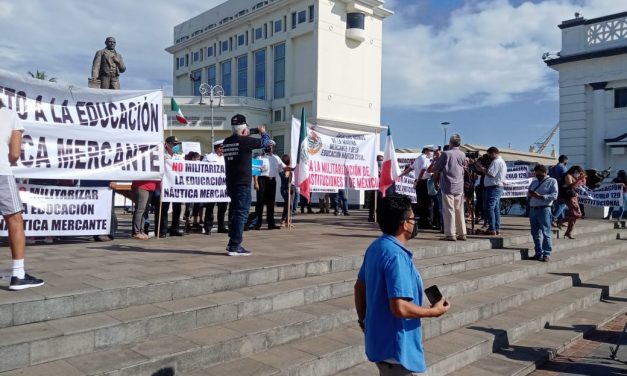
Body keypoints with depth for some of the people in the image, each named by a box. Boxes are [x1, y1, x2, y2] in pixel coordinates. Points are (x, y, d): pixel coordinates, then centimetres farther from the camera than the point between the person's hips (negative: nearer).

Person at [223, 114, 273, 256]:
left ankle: (233, 243, 24)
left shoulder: (227, 142, 8)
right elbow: (264, 142, -2)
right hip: (242, 183, -8)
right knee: (241, 213, -3)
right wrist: (263, 132, 17)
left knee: (237, 212, 19)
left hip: (231, 183, 8)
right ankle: (234, 247, -3)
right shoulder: (245, 141, -13)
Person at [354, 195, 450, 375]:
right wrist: (434, 311, -15)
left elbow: (359, 287, 13)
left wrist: (363, 320, 23)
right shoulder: (396, 256, -26)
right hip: (396, 347, -9)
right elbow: (400, 308, -30)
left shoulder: (376, 247, 4)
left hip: (380, 339, 9)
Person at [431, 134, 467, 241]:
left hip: (448, 186, -5)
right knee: (459, 210, 11)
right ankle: (462, 233, 16)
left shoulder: (446, 154, -9)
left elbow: (435, 169, -4)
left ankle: (450, 234, -3)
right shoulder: (463, 155, 5)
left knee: (449, 210, -2)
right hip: (459, 187, 5)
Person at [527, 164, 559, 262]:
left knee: (545, 232, -7)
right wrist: (529, 194, 1)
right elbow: (528, 194, 25)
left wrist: (540, 196, -17)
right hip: (532, 209, 6)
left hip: (544, 209, -6)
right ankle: (539, 253, 14)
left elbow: (554, 196, -9)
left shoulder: (552, 181, 3)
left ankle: (546, 254, -3)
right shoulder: (534, 182, 22)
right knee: (535, 233, 7)